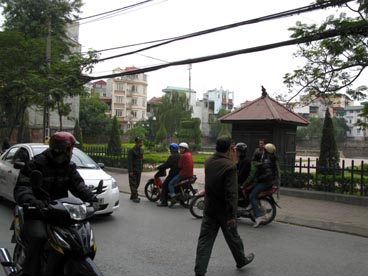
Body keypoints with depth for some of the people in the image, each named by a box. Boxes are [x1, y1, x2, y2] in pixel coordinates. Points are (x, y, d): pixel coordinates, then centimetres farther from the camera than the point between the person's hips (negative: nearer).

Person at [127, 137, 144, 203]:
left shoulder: (141, 150, 10)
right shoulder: (131, 150, -12)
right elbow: (129, 161, -15)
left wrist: (141, 169, 14)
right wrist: (130, 171, -19)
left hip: (139, 170, 7)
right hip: (133, 170, -7)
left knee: (137, 183, 11)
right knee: (133, 184, -4)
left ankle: (132, 196, 22)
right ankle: (135, 197, 0)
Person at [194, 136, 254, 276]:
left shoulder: (208, 162, 0)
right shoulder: (230, 166, -22)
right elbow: (231, 193, -25)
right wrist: (232, 215, -21)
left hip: (209, 208, 5)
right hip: (224, 210, -5)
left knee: (205, 239, 7)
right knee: (233, 237, 17)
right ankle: (241, 260, 41)